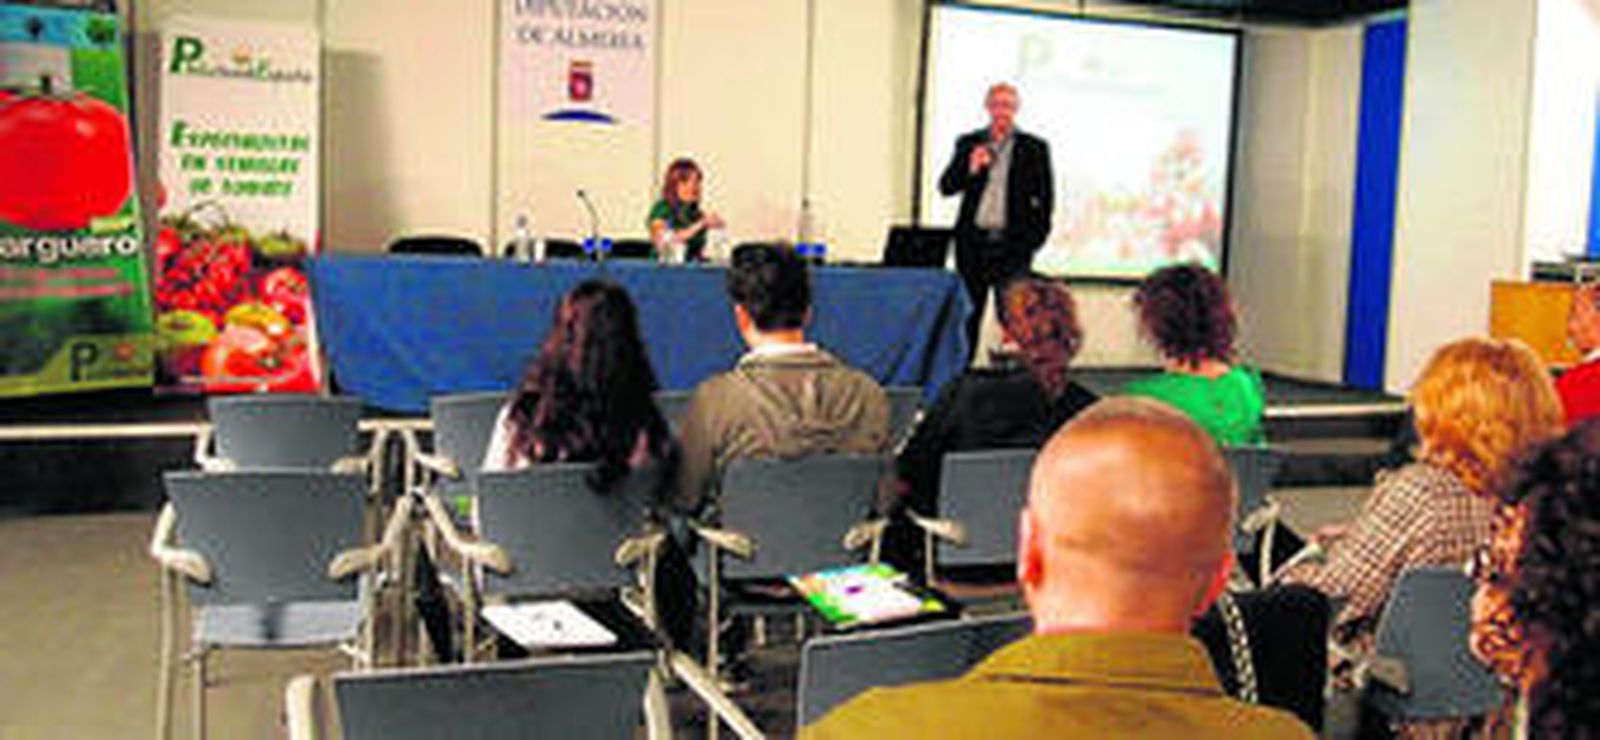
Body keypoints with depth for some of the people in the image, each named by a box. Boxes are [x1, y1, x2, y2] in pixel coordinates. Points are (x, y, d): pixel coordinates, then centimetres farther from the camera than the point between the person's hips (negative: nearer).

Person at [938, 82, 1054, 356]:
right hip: (973, 241, 2)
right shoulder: (968, 144, 12)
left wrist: (1036, 235, -4)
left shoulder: (1034, 148, 6)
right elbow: (946, 187, 6)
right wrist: (970, 169, -11)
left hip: (1013, 243, -2)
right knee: (969, 311, 5)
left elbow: (1045, 198, 6)